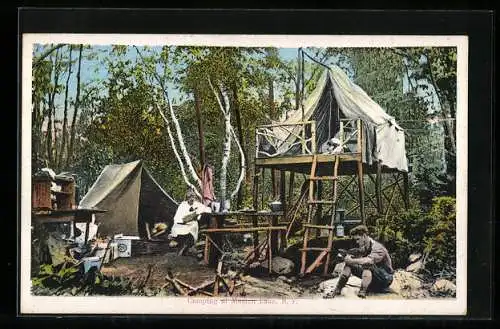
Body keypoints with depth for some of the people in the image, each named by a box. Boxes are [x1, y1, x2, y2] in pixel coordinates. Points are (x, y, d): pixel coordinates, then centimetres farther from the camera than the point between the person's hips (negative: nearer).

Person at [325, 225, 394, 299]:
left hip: (385, 279, -8)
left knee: (367, 265, -36)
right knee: (349, 265, -5)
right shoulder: (364, 248, 3)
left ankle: (362, 294, -47)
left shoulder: (377, 247, -24)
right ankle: (337, 290, -7)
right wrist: (349, 257, -21)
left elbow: (368, 260, -41)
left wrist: (351, 260, -31)